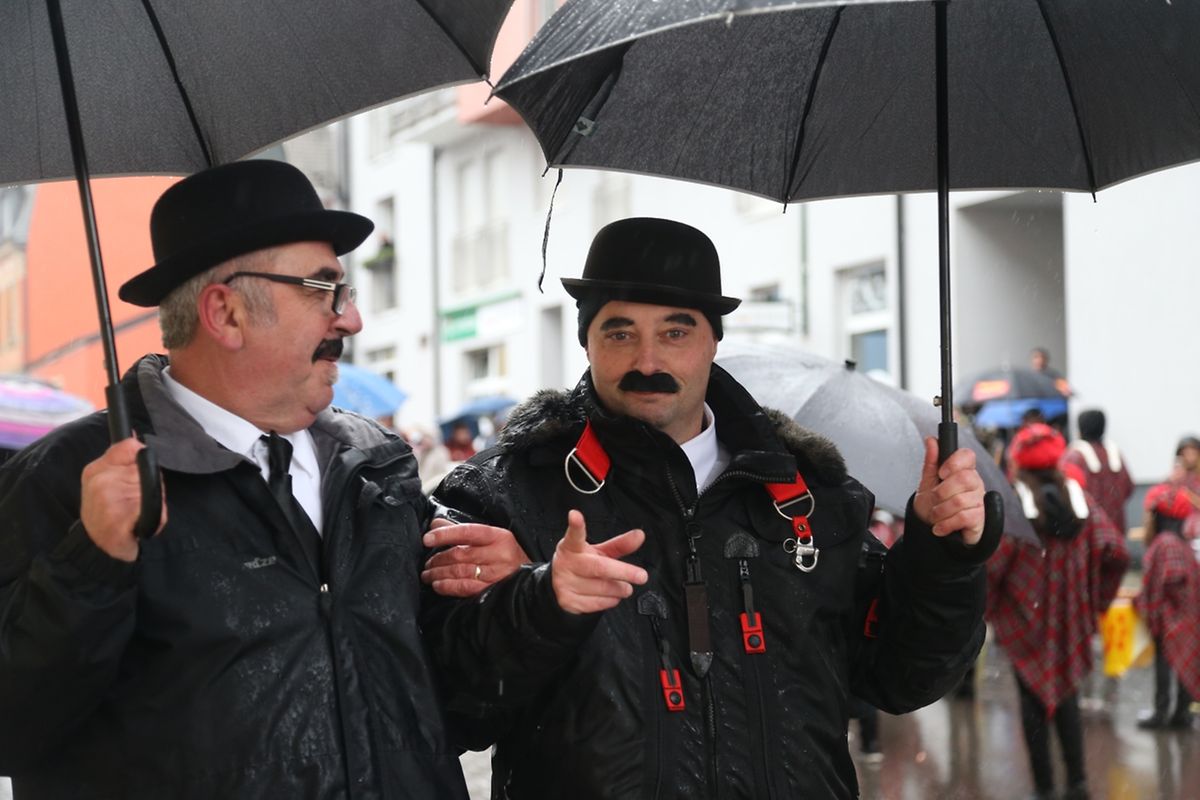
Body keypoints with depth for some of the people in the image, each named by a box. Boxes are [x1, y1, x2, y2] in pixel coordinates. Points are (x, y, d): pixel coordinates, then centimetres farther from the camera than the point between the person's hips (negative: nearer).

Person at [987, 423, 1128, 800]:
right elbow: (1117, 552, -5)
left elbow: (992, 561, -23)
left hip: (1026, 617, -3)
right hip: (1070, 619, 3)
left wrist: (985, 605, -5)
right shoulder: (1078, 497, -2)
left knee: (1034, 701, 8)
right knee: (1066, 697, 17)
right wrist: (1095, 598, 8)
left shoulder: (1013, 503, -14)